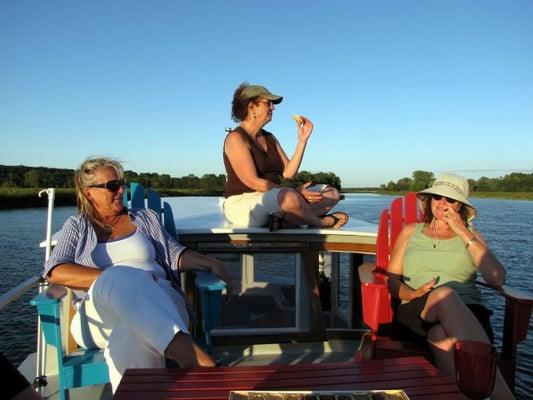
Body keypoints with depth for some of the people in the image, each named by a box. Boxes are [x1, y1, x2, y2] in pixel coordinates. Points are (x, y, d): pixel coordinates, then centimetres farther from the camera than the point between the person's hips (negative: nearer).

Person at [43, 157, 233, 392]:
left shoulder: (145, 218, 23)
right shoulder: (77, 227, 17)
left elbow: (175, 255, 17)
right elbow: (56, 272, -1)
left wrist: (212, 264, -3)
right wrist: (112, 279, -14)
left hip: (157, 301, 1)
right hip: (102, 311, -1)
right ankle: (190, 355, -49)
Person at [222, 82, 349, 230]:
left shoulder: (269, 138, 17)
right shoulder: (236, 138, -9)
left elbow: (288, 173, 7)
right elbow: (253, 182, -18)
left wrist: (302, 139, 1)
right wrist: (294, 192, -21)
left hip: (272, 199, 9)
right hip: (242, 203, -8)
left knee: (332, 193, -1)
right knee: (289, 197, -41)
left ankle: (286, 219, -24)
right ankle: (319, 222, -11)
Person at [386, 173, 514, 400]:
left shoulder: (470, 235, 20)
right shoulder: (410, 231, 21)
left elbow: (497, 279, 3)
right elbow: (391, 278, 13)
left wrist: (464, 234, 1)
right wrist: (412, 294, -10)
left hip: (466, 314, 0)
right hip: (418, 312, 0)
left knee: (443, 338, -39)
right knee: (444, 294, -37)